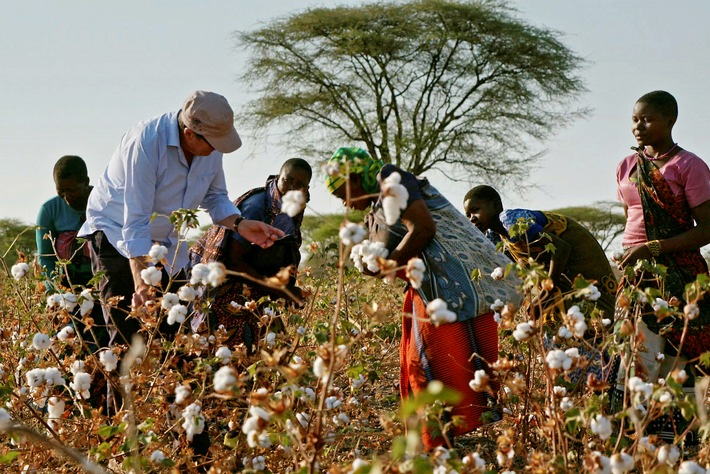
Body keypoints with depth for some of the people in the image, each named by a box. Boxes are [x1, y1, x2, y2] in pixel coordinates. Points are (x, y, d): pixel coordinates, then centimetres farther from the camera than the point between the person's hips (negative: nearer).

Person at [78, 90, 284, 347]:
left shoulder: (211, 146, -10)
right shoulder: (146, 142, -30)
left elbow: (214, 197, 8)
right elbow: (135, 222, -32)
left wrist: (240, 224, -14)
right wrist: (143, 286, -37)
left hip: (167, 240, 6)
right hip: (117, 232, -6)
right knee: (128, 331, -18)